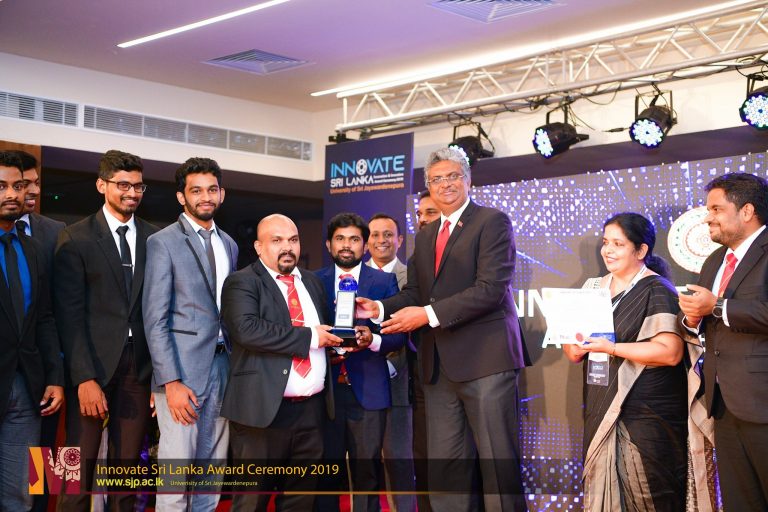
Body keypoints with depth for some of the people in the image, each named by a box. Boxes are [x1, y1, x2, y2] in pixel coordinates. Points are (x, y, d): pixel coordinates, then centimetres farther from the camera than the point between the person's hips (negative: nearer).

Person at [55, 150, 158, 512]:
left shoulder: (154, 239, 9)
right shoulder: (76, 238, 0)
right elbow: (70, 314, -5)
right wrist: (84, 378, -13)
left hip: (139, 367, 3)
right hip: (93, 365, -3)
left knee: (127, 472, 7)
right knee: (79, 472, -1)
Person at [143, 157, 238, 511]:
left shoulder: (229, 244, 15)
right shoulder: (163, 242, -4)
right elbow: (155, 319, -9)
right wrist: (171, 382, -16)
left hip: (223, 368, 6)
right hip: (182, 373, -6)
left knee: (212, 474, 10)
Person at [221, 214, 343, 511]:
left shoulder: (312, 282, 16)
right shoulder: (242, 283, -4)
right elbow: (247, 329, -21)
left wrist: (333, 344, 5)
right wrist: (309, 337, -17)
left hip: (311, 409, 6)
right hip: (264, 408, -6)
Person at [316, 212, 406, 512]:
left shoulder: (385, 281, 7)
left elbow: (398, 335, 1)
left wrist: (373, 340, -18)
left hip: (368, 389, -1)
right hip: (325, 388, 1)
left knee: (367, 471, 2)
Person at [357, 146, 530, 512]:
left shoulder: (492, 222, -4)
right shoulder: (425, 236, 19)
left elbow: (492, 287, -16)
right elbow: (415, 292, 17)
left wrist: (429, 314, -19)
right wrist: (380, 308, -3)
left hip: (484, 358, -7)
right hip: (439, 364, 7)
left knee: (497, 460, -2)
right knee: (444, 462, 9)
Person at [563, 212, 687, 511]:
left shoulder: (657, 291, -6)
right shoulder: (594, 288, 13)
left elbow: (670, 352, -17)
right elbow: (575, 352, 15)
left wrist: (611, 347, -21)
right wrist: (573, 345, -8)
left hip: (646, 413, -5)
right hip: (602, 408, 6)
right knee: (601, 488, 4)